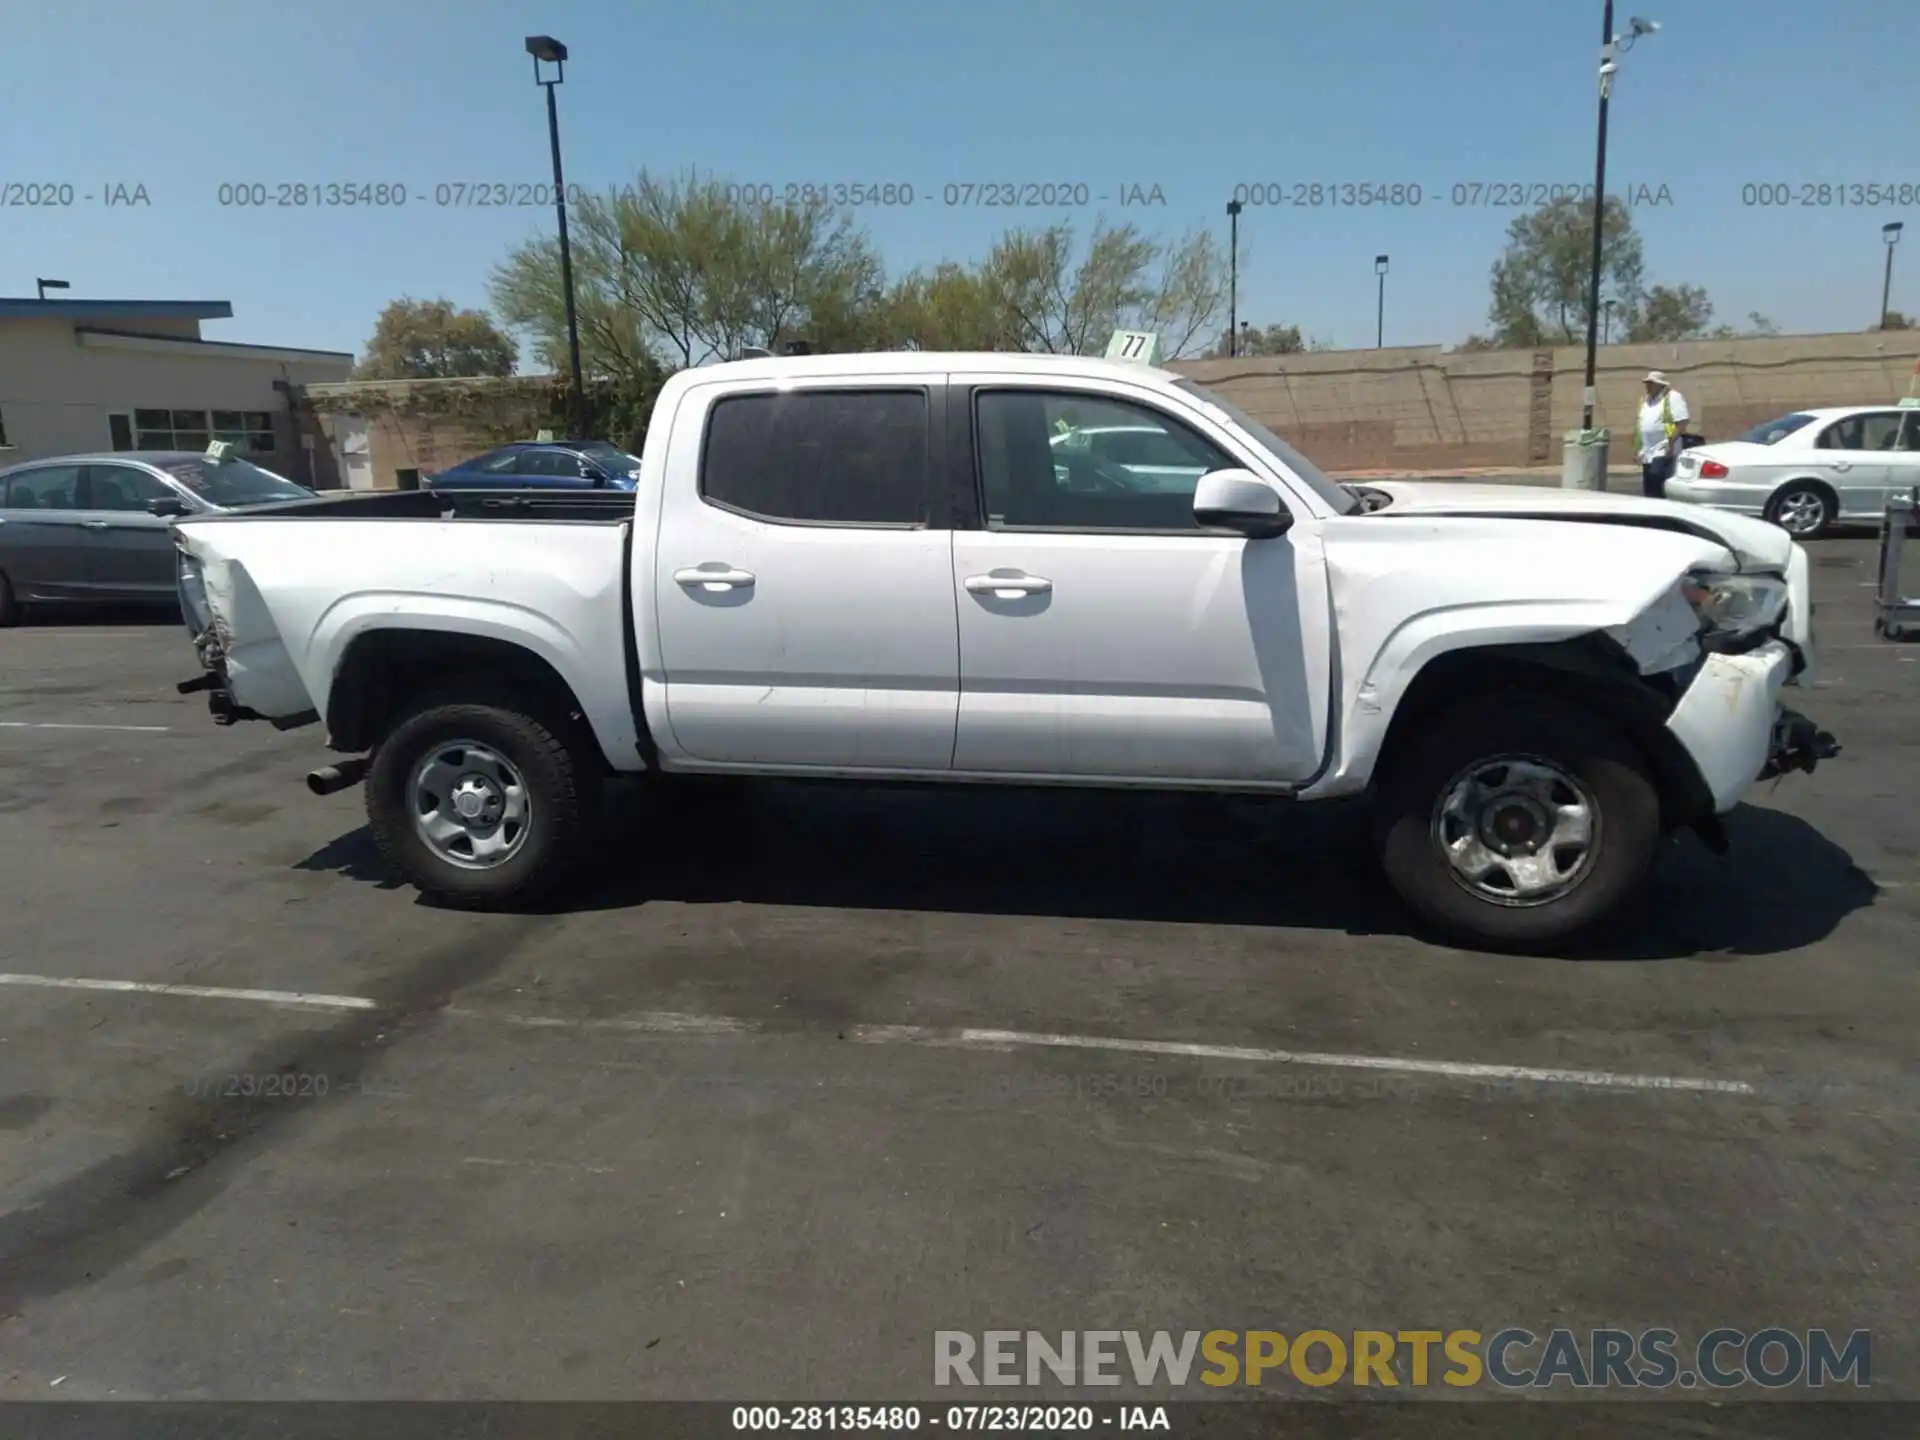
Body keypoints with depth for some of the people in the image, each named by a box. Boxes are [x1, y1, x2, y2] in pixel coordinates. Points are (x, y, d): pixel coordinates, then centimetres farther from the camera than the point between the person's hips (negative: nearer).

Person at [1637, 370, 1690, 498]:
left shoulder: (1672, 397, -6)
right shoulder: (1646, 401, 18)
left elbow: (1683, 421, -14)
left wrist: (1671, 442, -22)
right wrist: (1641, 449, 18)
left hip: (1664, 451, -8)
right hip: (1647, 453, 8)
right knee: (1648, 490, 7)